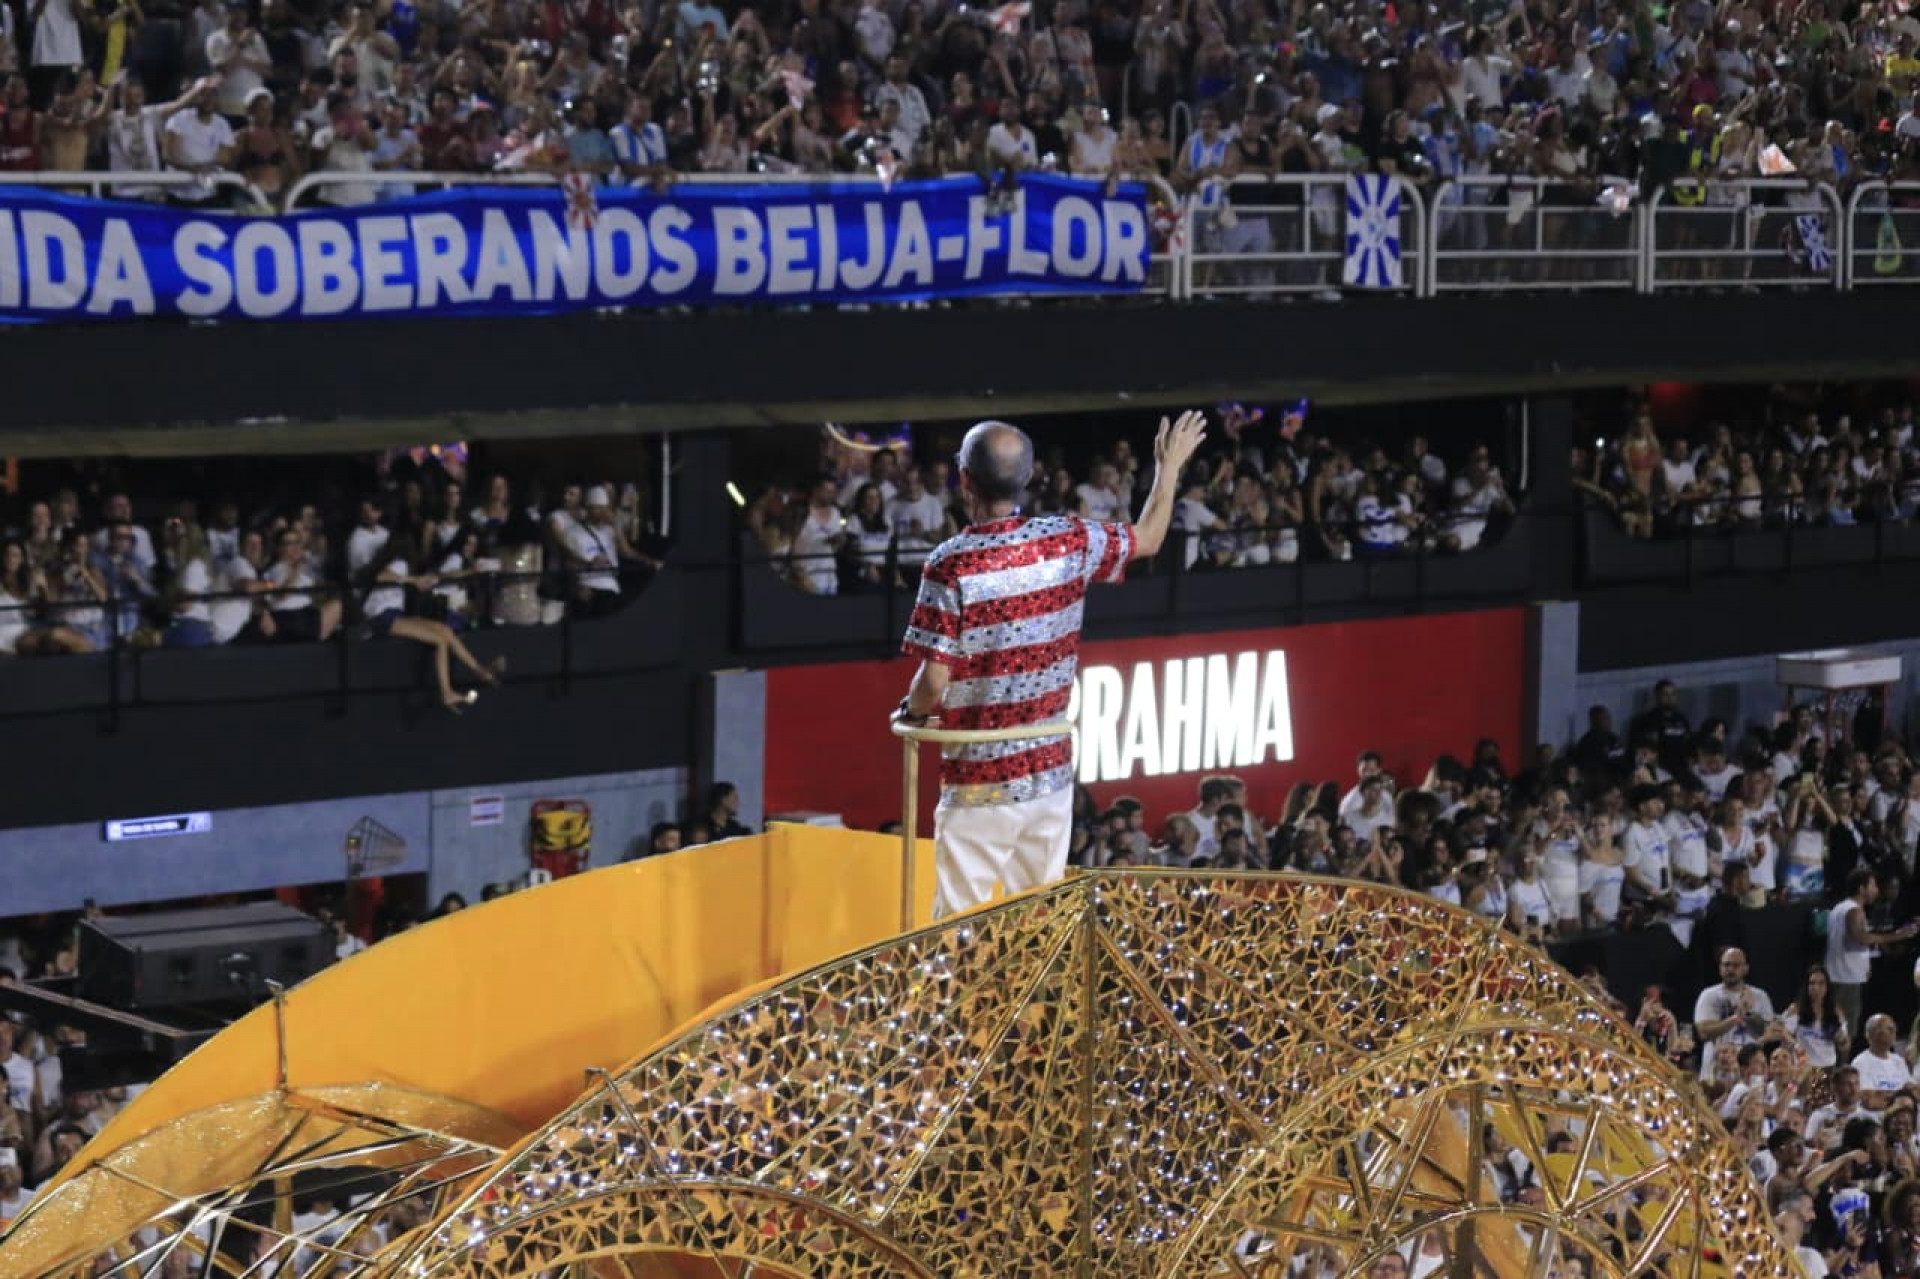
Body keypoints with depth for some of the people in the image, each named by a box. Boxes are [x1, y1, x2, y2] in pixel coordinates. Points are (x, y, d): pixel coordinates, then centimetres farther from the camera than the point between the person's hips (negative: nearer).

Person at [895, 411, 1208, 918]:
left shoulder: (952, 564, -16)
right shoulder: (1069, 542, -3)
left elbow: (934, 683, -17)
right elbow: (1148, 536, 18)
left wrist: (909, 712, 5)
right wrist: (1169, 466, 34)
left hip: (979, 784, -5)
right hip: (1050, 771, 5)